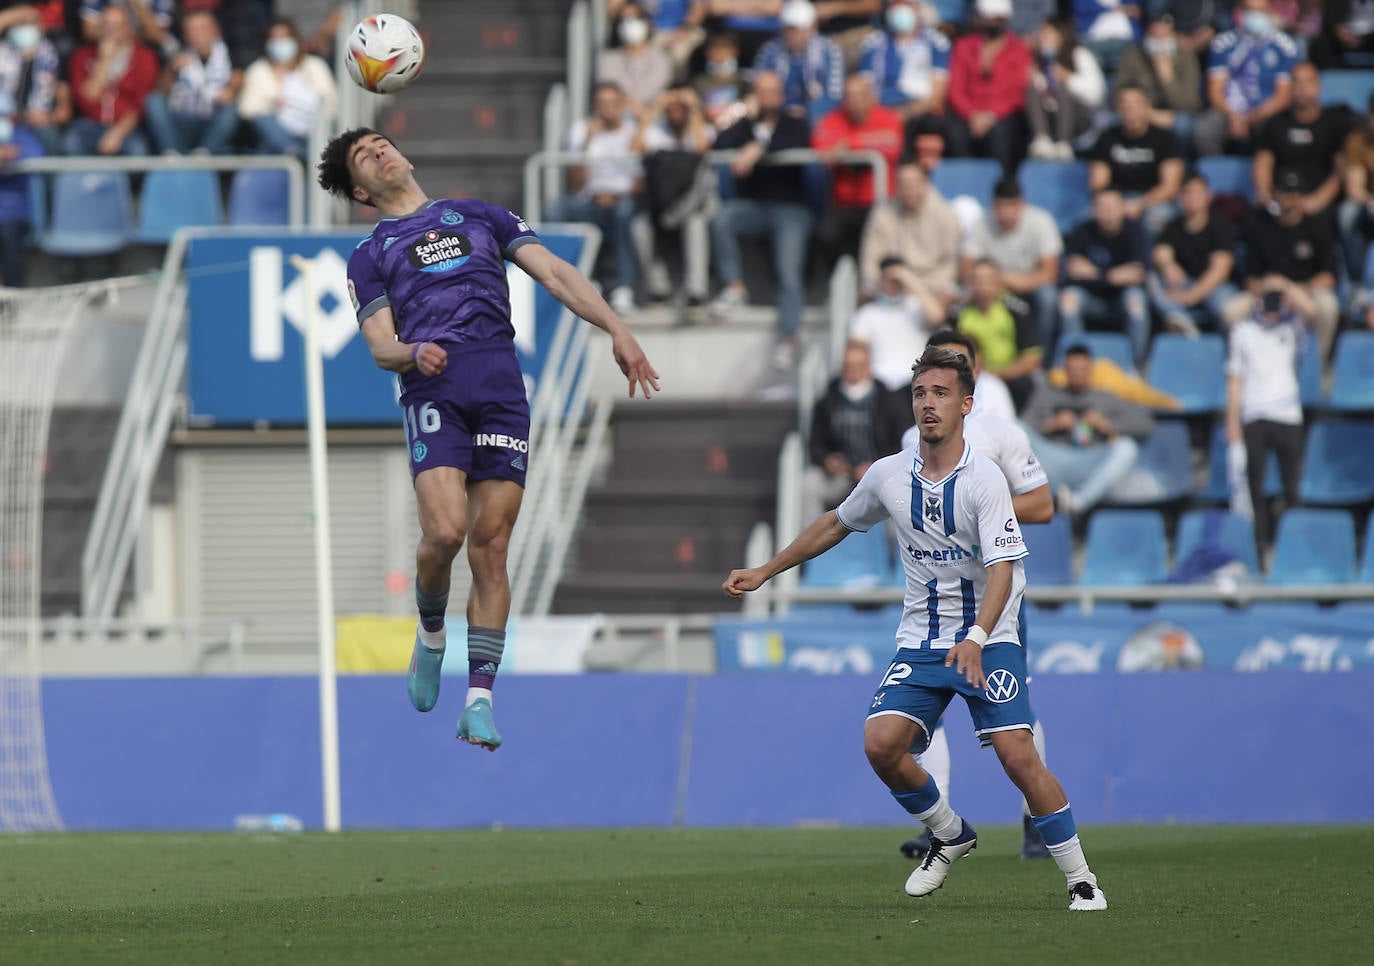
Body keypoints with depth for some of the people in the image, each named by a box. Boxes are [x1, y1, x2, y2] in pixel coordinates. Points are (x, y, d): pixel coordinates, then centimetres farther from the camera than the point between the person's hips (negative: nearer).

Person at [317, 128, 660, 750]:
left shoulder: (477, 215, 24)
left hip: (502, 389, 2)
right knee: (445, 530, -21)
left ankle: (479, 699, -2)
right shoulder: (369, 257, 20)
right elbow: (380, 345, 9)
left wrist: (617, 330, 4)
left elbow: (554, 273, 17)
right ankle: (431, 633, 9)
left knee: (490, 548, -4)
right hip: (433, 391, -2)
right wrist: (413, 353, -15)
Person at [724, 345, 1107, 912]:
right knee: (881, 743, -16)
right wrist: (764, 572, 21)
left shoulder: (983, 479, -14)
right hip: (920, 642, 5)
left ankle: (1080, 880, -5)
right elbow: (836, 524, 21)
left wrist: (976, 638, -38)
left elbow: (1002, 568, -23)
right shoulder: (888, 476, 2)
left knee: (1017, 754, -18)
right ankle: (950, 836, 11)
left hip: (987, 640, -4)